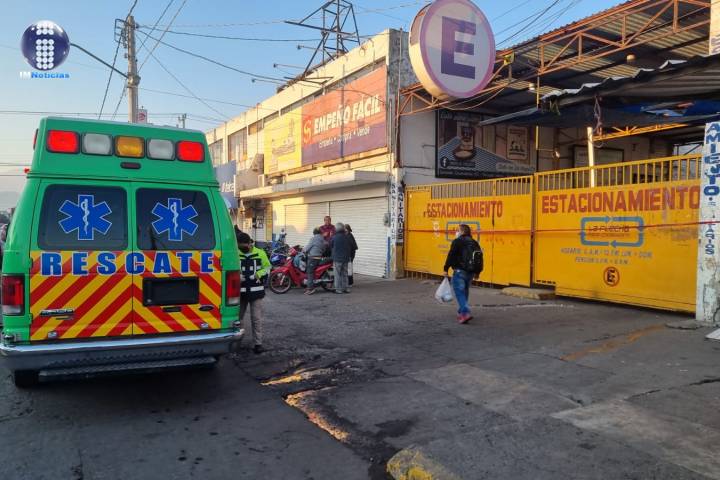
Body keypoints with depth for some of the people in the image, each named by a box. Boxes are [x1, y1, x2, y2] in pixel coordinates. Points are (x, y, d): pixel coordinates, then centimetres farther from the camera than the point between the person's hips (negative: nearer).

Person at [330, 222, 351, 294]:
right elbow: (350, 247, 12)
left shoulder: (334, 238, -11)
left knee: (338, 274, 0)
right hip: (346, 258, 5)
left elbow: (330, 246, 4)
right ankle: (345, 288, 14)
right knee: (344, 274, 12)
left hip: (337, 258, -5)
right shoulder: (347, 237, 3)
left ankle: (338, 289, 1)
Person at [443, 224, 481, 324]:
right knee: (464, 292, 19)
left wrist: (446, 269, -7)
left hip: (460, 271, -7)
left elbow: (451, 256, -14)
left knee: (459, 292, -7)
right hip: (471, 272, 7)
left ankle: (466, 313, -20)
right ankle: (461, 312, 27)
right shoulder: (474, 243, 13)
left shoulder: (457, 242, -8)